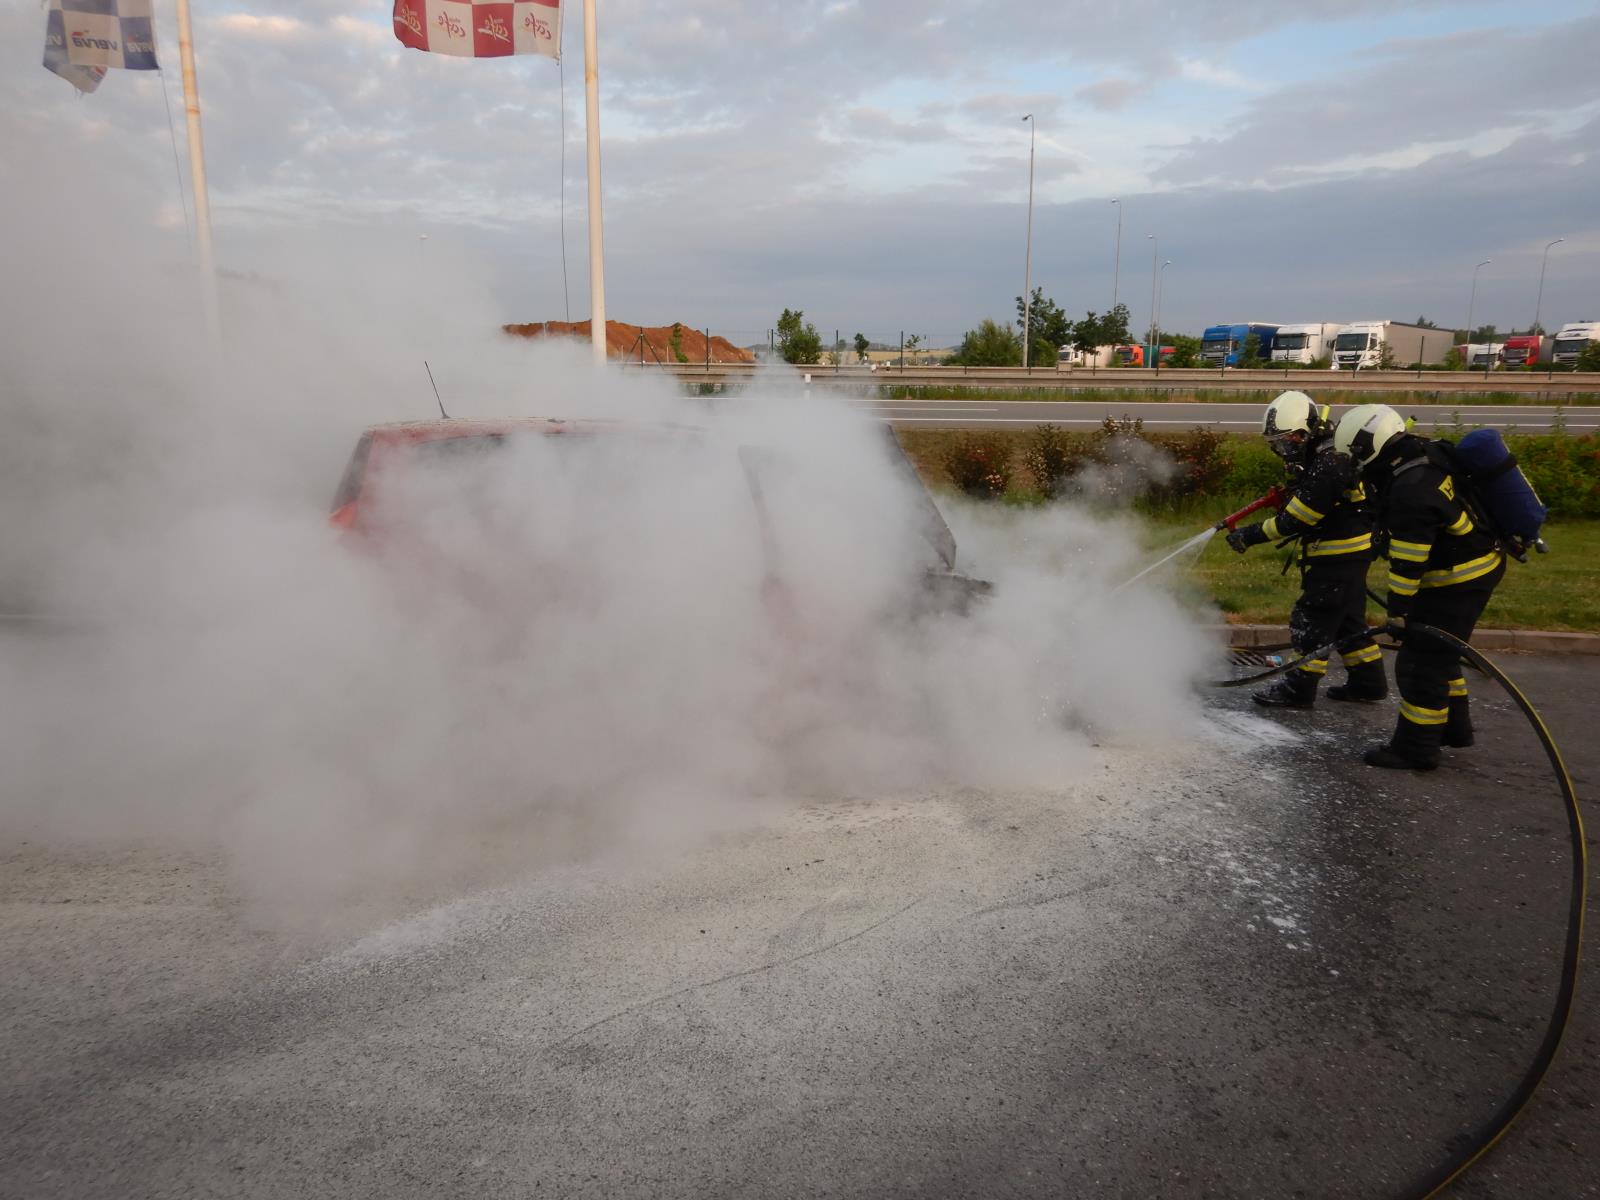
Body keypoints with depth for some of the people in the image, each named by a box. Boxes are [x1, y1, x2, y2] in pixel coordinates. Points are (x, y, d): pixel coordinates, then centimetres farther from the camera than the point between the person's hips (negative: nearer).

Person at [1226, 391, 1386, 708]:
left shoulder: (1328, 464, -24)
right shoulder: (1319, 453, 8)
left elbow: (1295, 520, -23)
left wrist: (1250, 536, -17)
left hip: (1339, 555, -10)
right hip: (1351, 550, 10)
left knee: (1312, 617, -4)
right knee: (1347, 617, 18)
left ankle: (1299, 688, 4)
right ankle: (1368, 681, 28)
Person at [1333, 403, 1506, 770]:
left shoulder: (1411, 492, -28)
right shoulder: (1427, 457, 2)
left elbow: (1408, 563, -24)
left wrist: (1398, 610, -16)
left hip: (1458, 582, -10)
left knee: (1421, 661, -4)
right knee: (1440, 653, 23)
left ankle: (1416, 748, 4)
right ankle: (1453, 726, 37)